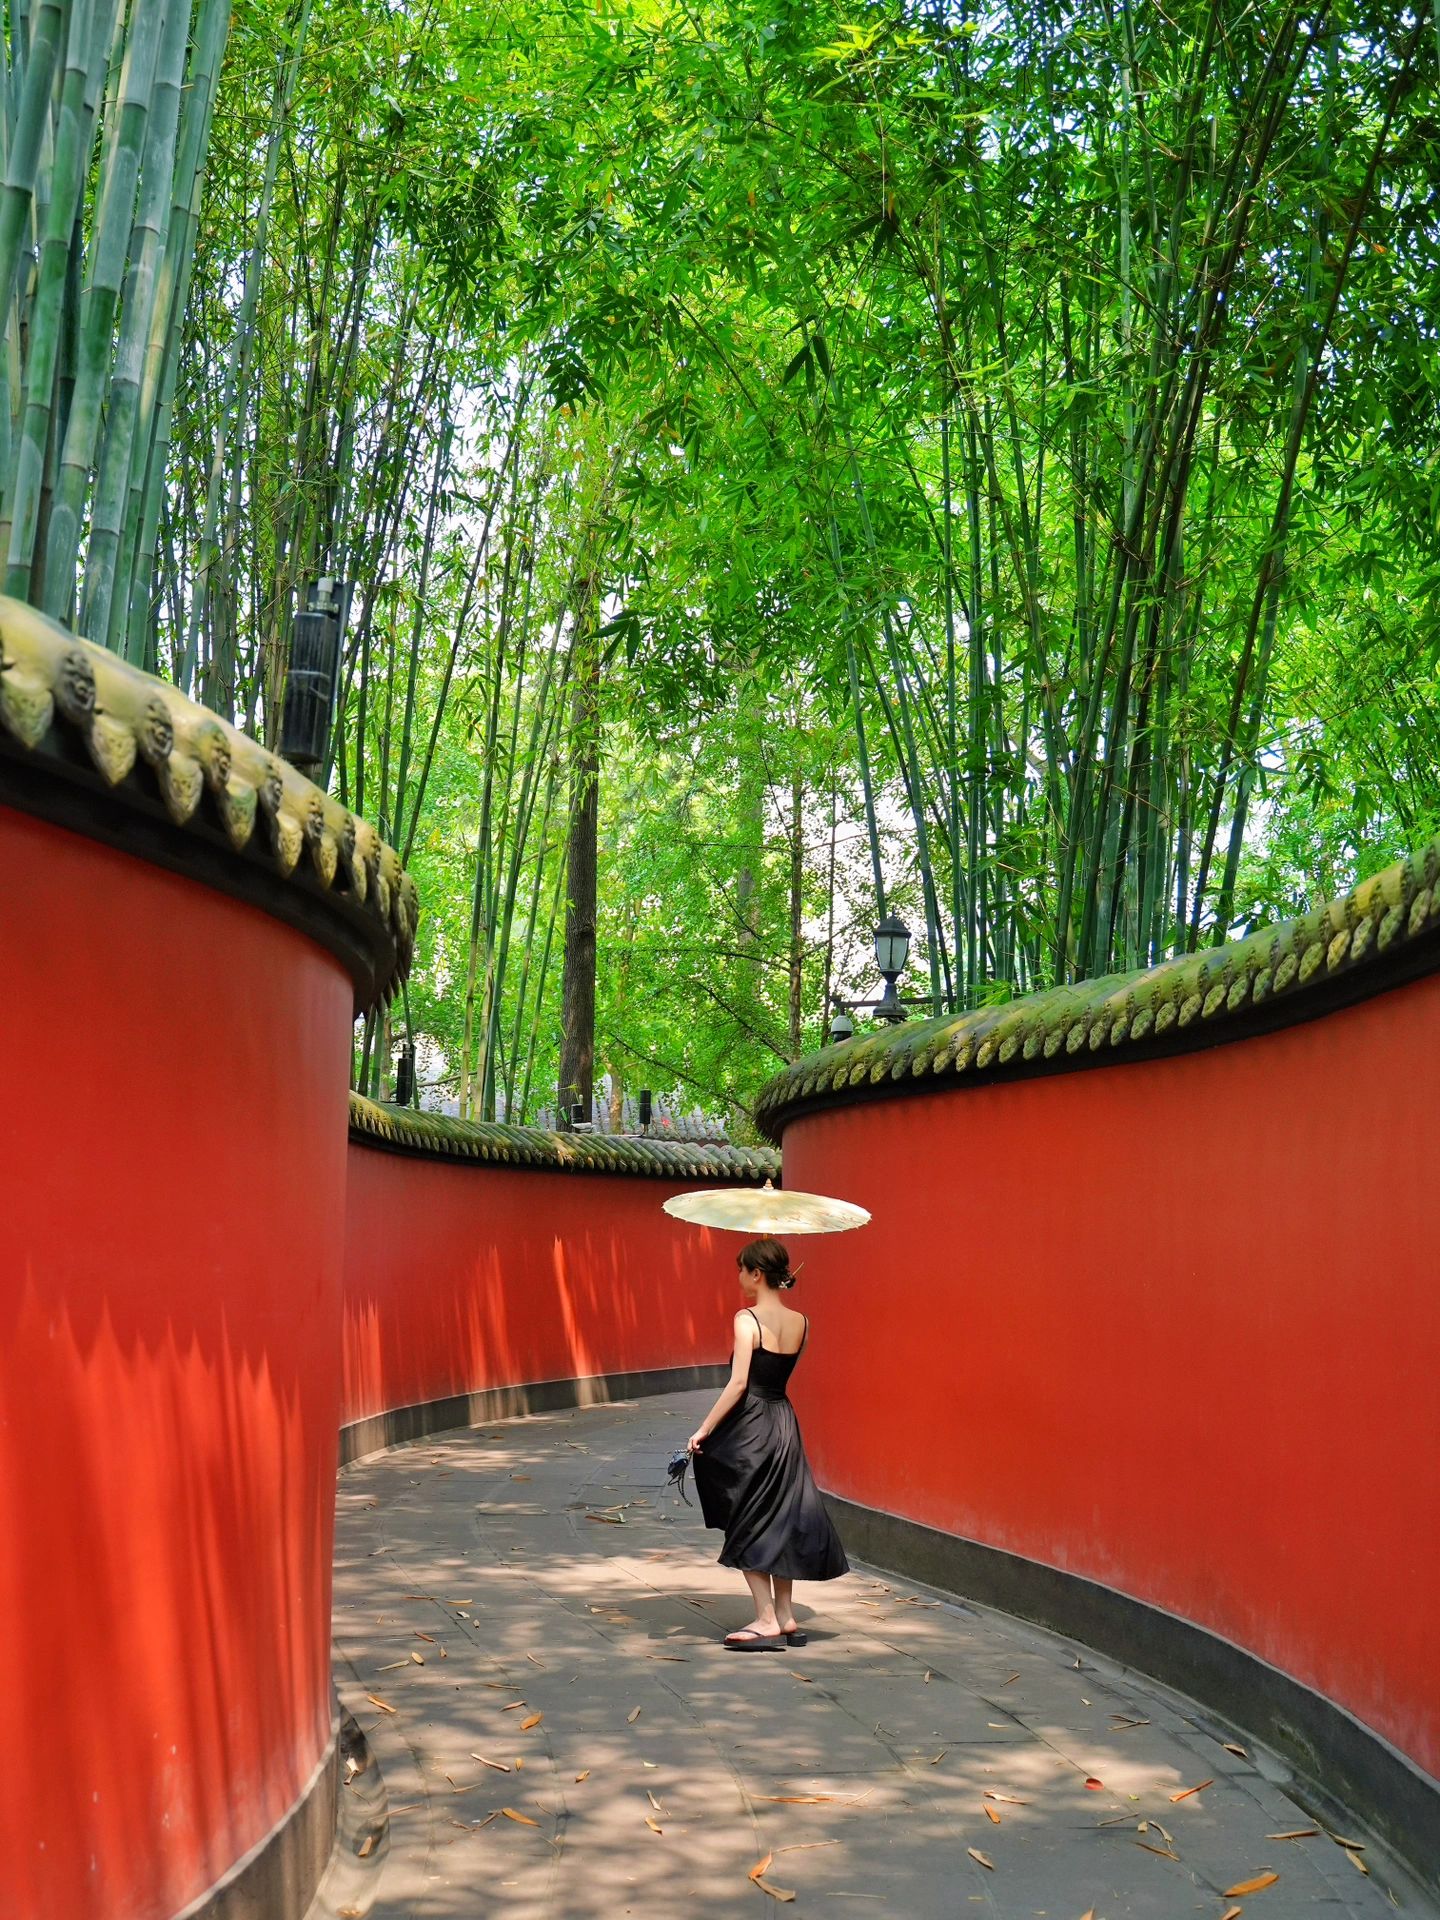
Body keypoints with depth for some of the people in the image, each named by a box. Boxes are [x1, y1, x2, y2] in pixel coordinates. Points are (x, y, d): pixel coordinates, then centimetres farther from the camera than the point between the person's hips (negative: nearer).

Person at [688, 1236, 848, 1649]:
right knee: (780, 1520, 14)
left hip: (750, 1426, -6)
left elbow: (738, 1384, -19)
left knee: (747, 1525, 4)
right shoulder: (799, 1322, 3)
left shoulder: (747, 1318, -15)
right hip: (785, 1423, 7)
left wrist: (704, 1429, -13)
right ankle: (785, 1617, 18)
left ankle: (767, 1620, 4)